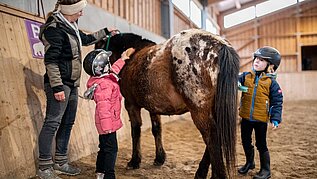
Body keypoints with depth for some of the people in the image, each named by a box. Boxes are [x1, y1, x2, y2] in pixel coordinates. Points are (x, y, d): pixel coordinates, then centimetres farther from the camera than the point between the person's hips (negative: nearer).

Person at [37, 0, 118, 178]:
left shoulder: (70, 26, 14)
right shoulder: (54, 29, -13)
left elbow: (86, 39, 33)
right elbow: (50, 61, -18)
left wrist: (106, 32, 39)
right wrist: (57, 87, -23)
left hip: (72, 84, 10)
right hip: (60, 84, -10)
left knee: (67, 123, 13)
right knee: (53, 123, -7)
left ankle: (60, 162, 24)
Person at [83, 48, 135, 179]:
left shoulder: (101, 78, 6)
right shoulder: (104, 85, -24)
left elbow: (113, 70, 27)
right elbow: (103, 107, -30)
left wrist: (123, 59, 35)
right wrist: (106, 125, -32)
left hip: (105, 123, 11)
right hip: (108, 123, -11)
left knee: (104, 148, 20)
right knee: (111, 149, -3)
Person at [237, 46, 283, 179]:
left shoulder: (271, 82, -6)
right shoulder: (245, 76, 1)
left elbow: (277, 102, -4)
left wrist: (275, 119, -11)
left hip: (261, 119, -3)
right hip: (246, 117, 4)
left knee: (261, 144, 8)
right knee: (246, 142, 18)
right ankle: (249, 163, 41)